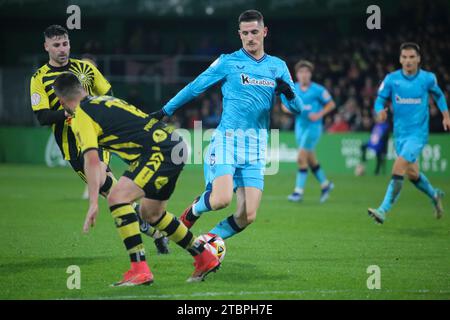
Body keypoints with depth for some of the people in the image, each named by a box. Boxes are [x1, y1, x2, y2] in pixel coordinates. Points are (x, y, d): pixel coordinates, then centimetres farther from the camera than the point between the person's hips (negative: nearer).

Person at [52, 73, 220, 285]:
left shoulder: (81, 116, -6)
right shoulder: (104, 101, 20)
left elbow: (92, 161, -16)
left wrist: (93, 203, -20)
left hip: (160, 153, -9)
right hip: (174, 146, 9)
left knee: (117, 197, -17)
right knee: (151, 213, 23)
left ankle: (140, 270, -20)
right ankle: (205, 258, 33)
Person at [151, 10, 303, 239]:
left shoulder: (278, 66, 13)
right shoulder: (228, 62, 3)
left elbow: (296, 108, 9)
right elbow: (194, 87, 9)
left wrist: (289, 93, -13)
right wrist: (165, 111, 9)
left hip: (256, 147, 3)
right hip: (226, 140, -3)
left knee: (248, 216, -8)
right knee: (222, 199, -24)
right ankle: (193, 211, 11)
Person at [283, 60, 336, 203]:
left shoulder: (318, 90, -10)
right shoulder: (293, 88, 3)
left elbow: (331, 104, -2)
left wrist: (319, 114, -15)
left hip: (313, 126, -6)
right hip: (300, 126, 6)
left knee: (301, 158, -13)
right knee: (310, 159, 13)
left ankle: (299, 191, -8)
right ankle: (325, 184, 32)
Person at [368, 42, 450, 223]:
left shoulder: (427, 78, -4)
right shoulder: (391, 79, -3)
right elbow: (380, 100, 2)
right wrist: (380, 111, -20)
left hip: (418, 132, -4)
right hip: (400, 133, 4)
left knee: (399, 168, -21)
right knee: (412, 173, 15)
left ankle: (383, 210, -22)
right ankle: (434, 195, 45)